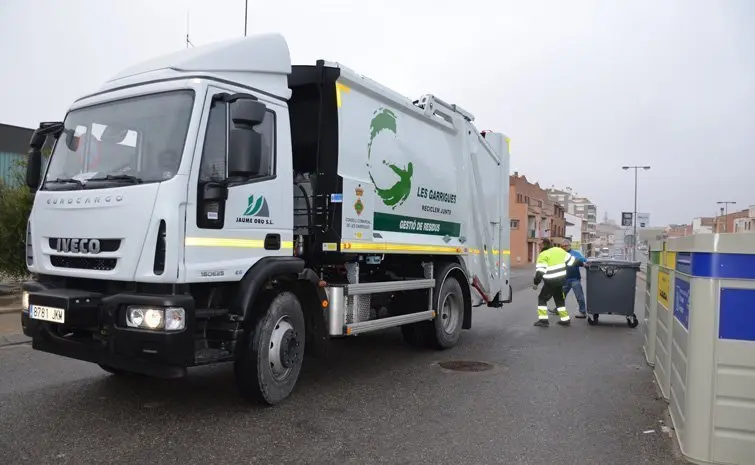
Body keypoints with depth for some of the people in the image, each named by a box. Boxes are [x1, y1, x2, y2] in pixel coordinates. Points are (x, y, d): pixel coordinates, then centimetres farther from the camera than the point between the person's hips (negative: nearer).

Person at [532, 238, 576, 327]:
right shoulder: (560, 250, 6)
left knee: (542, 299, 7)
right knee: (559, 299, 20)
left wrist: (536, 283, -10)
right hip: (561, 280, 6)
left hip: (550, 282, -6)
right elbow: (571, 260, 12)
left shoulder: (543, 255, -12)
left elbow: (540, 271, -16)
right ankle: (565, 319, 21)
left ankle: (543, 320, -1)